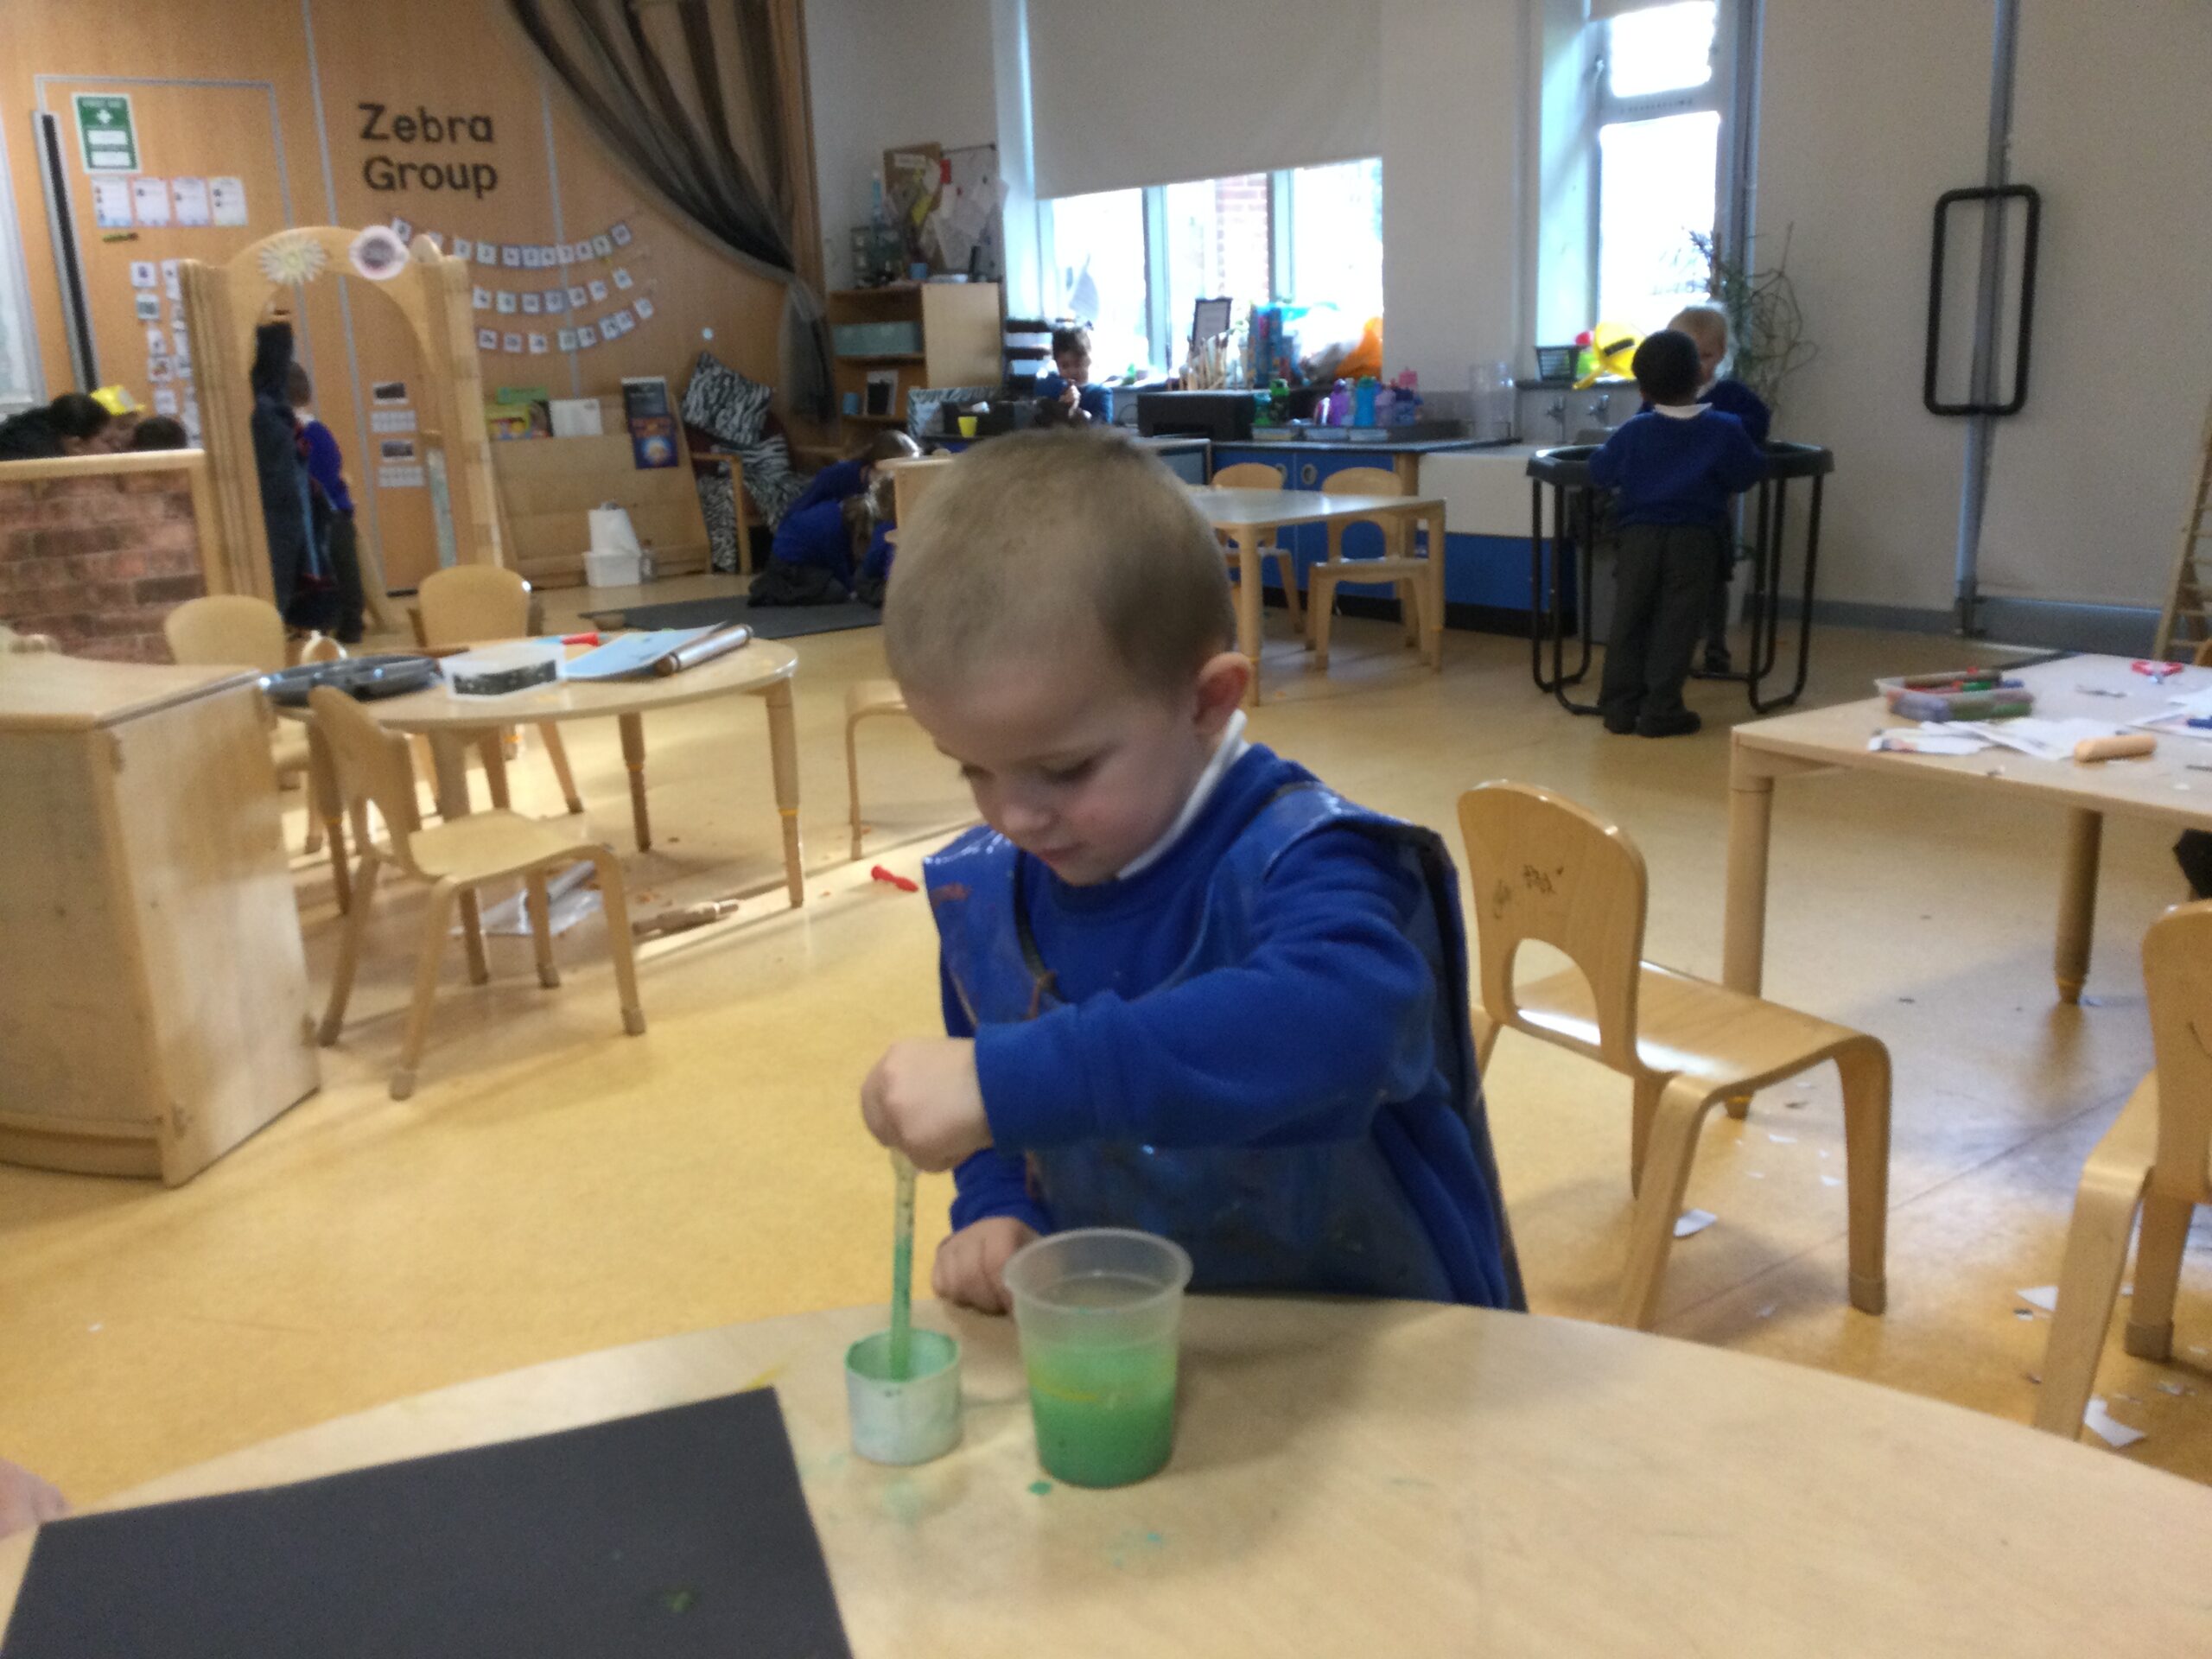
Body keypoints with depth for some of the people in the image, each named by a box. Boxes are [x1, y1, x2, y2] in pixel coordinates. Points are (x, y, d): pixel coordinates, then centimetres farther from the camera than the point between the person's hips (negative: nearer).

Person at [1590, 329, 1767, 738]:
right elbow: (1747, 475, 1)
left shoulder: (1633, 431, -1)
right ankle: (1660, 711, 2)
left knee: (1628, 622, 10)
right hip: (1695, 539, -1)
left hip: (1639, 536, 2)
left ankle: (1619, 705, 12)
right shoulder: (1724, 430, -5)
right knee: (1676, 626, 3)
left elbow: (1600, 473, 6)